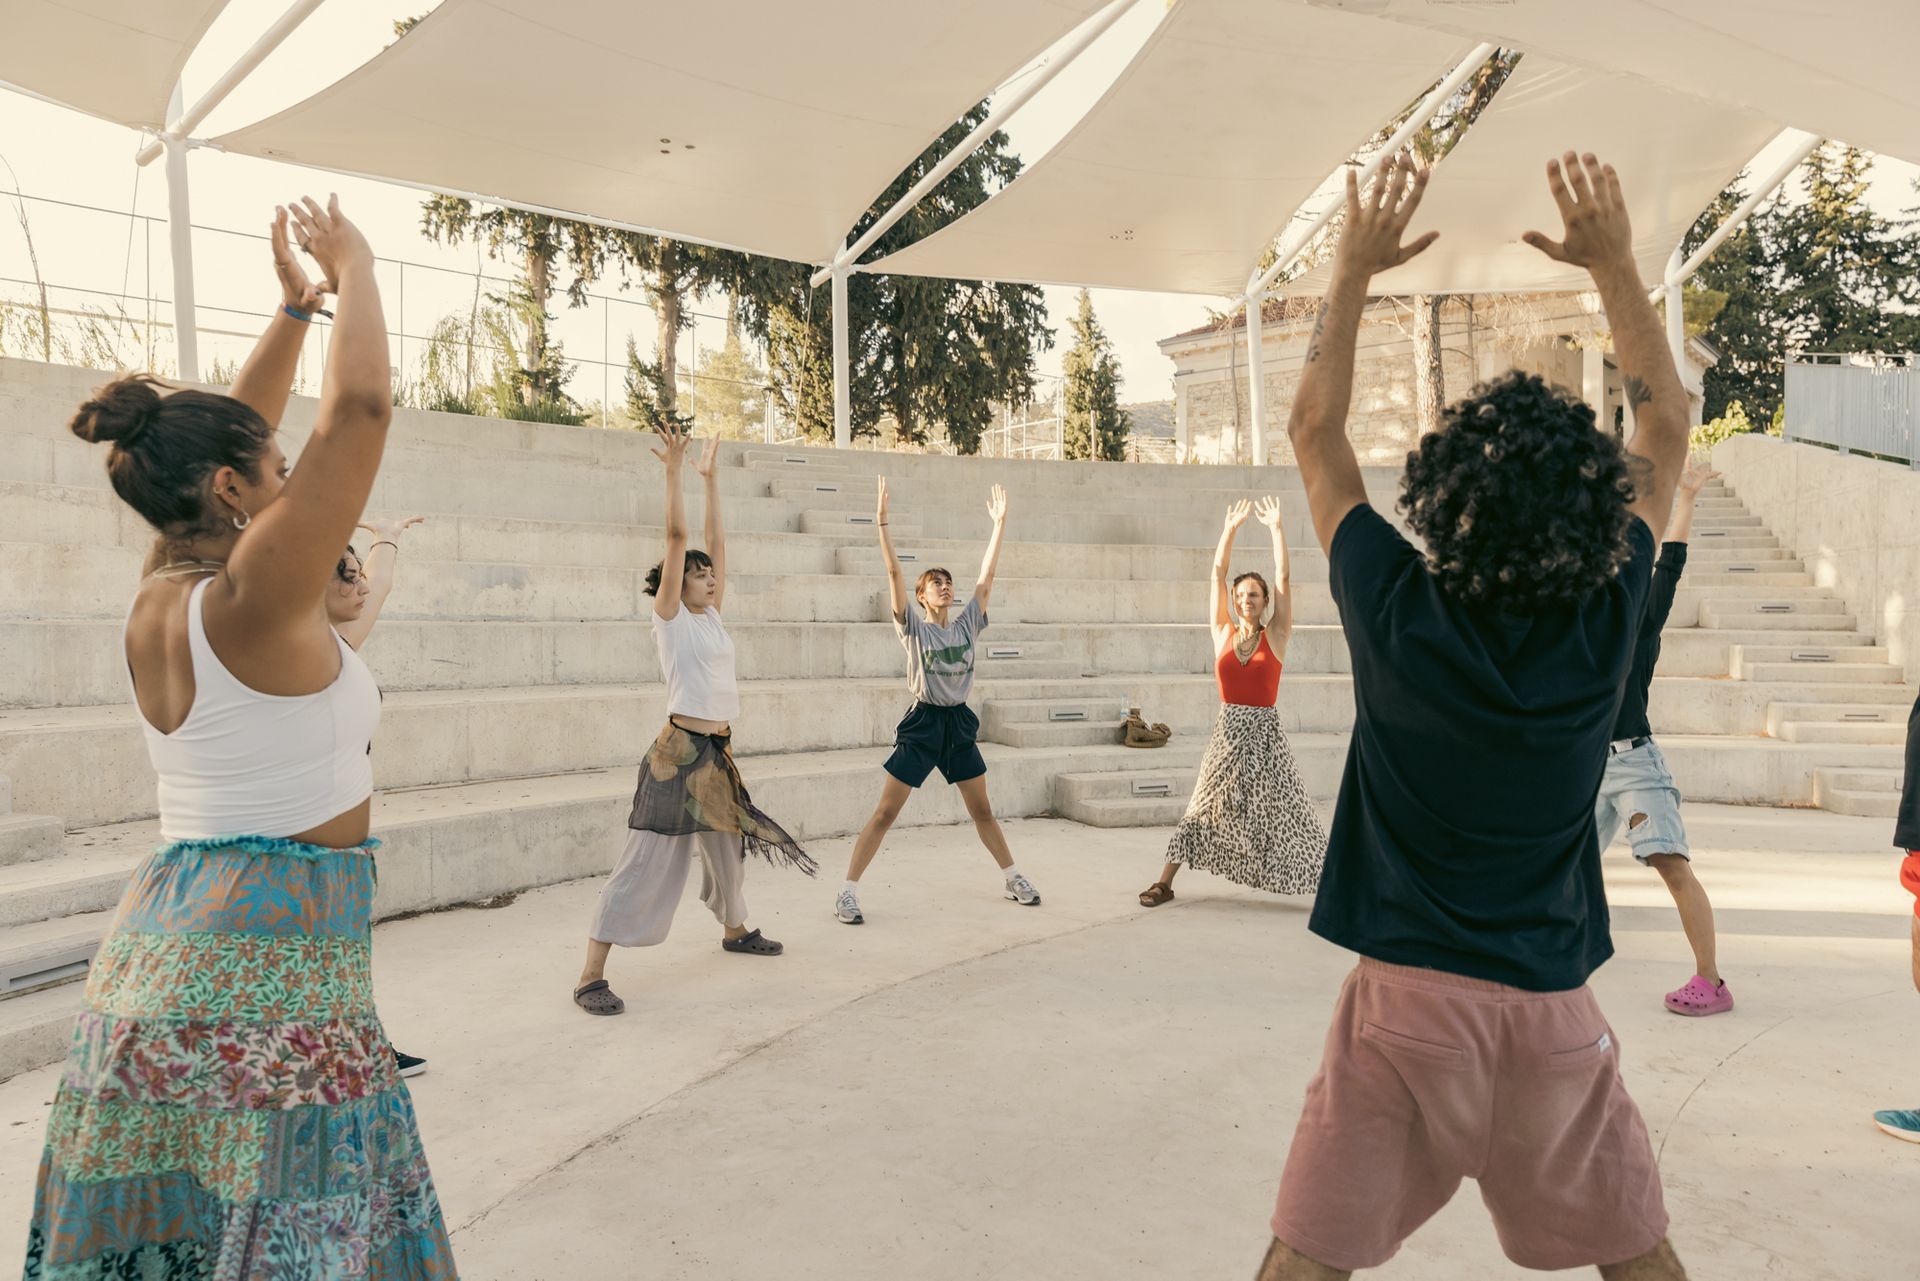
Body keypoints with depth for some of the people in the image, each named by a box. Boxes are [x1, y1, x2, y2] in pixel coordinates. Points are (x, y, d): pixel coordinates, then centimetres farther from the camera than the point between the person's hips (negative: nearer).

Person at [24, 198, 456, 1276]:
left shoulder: (159, 600, 6)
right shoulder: (249, 600, -16)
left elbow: (223, 438, 18)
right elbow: (361, 408, -21)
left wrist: (296, 306, 22)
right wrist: (353, 271, -7)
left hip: (162, 939, 9)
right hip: (272, 959, -9)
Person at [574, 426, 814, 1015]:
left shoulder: (711, 616, 13)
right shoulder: (670, 616, -5)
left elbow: (716, 542, 15)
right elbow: (676, 538, -13)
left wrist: (711, 478, 17)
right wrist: (674, 470, -14)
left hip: (718, 751, 8)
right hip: (680, 751, -8)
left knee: (727, 845, 23)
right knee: (647, 861, -9)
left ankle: (735, 929, 46)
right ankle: (591, 976, -6)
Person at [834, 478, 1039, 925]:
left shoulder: (967, 624, 4)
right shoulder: (912, 628, -6)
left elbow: (987, 575, 1)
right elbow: (894, 573, -16)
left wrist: (999, 523, -1)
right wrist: (882, 522, -24)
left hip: (959, 723, 4)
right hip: (922, 723, -4)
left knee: (982, 809, 16)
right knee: (885, 812, -3)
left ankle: (1013, 877, 31)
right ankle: (848, 891, 1)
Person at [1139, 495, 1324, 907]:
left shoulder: (1275, 636, 0)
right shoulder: (1223, 633, 5)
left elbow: (1284, 577, -5)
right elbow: (1217, 574, 2)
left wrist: (1277, 528, -6)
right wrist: (1230, 528, -1)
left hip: (1265, 732, -2)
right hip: (1228, 730, 2)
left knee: (1284, 811, -1)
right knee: (1204, 808, 7)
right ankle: (1164, 883, 13)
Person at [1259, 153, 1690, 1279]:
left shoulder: (1401, 618, -15)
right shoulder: (1606, 624, -9)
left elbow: (1315, 429, 0)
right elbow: (1667, 428, 7)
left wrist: (1355, 268, 4)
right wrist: (1616, 264, 10)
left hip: (1408, 999, -2)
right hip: (1556, 1010, 3)